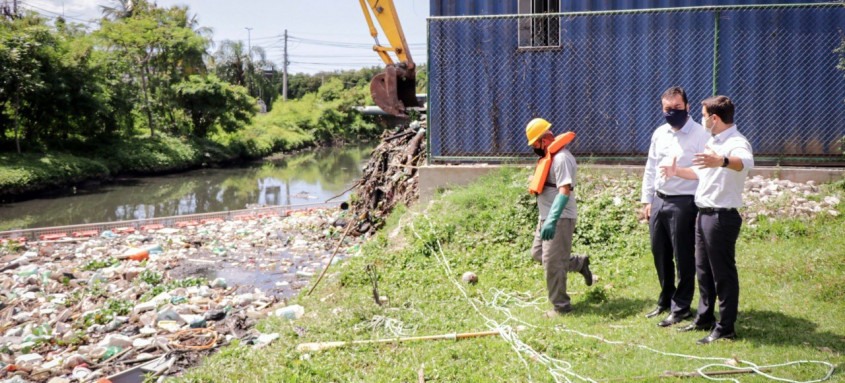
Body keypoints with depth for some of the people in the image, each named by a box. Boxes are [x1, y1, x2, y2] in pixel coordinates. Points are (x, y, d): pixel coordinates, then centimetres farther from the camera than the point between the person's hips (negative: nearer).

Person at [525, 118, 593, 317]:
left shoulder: (561, 158, -20)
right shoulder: (549, 156, 12)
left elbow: (564, 192, -29)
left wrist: (551, 221, -35)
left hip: (559, 219, -10)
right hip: (546, 217, 10)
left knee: (552, 263, -5)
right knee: (538, 253, 17)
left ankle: (561, 306, 8)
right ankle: (579, 263, 29)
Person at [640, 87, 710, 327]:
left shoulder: (700, 135, -9)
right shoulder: (659, 134, 11)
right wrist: (646, 200, 13)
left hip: (684, 203, -7)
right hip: (658, 201, 7)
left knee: (683, 258, 3)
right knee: (660, 254, 15)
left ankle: (681, 308, 16)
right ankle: (665, 301, 31)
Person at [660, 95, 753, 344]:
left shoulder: (736, 143, -17)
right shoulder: (713, 142, 15)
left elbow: (746, 163, -41)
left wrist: (722, 161, -60)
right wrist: (678, 171, 24)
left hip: (723, 217, -10)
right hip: (704, 214, 10)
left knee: (723, 273, -2)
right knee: (703, 270, 17)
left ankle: (726, 328, 7)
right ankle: (705, 318, 30)